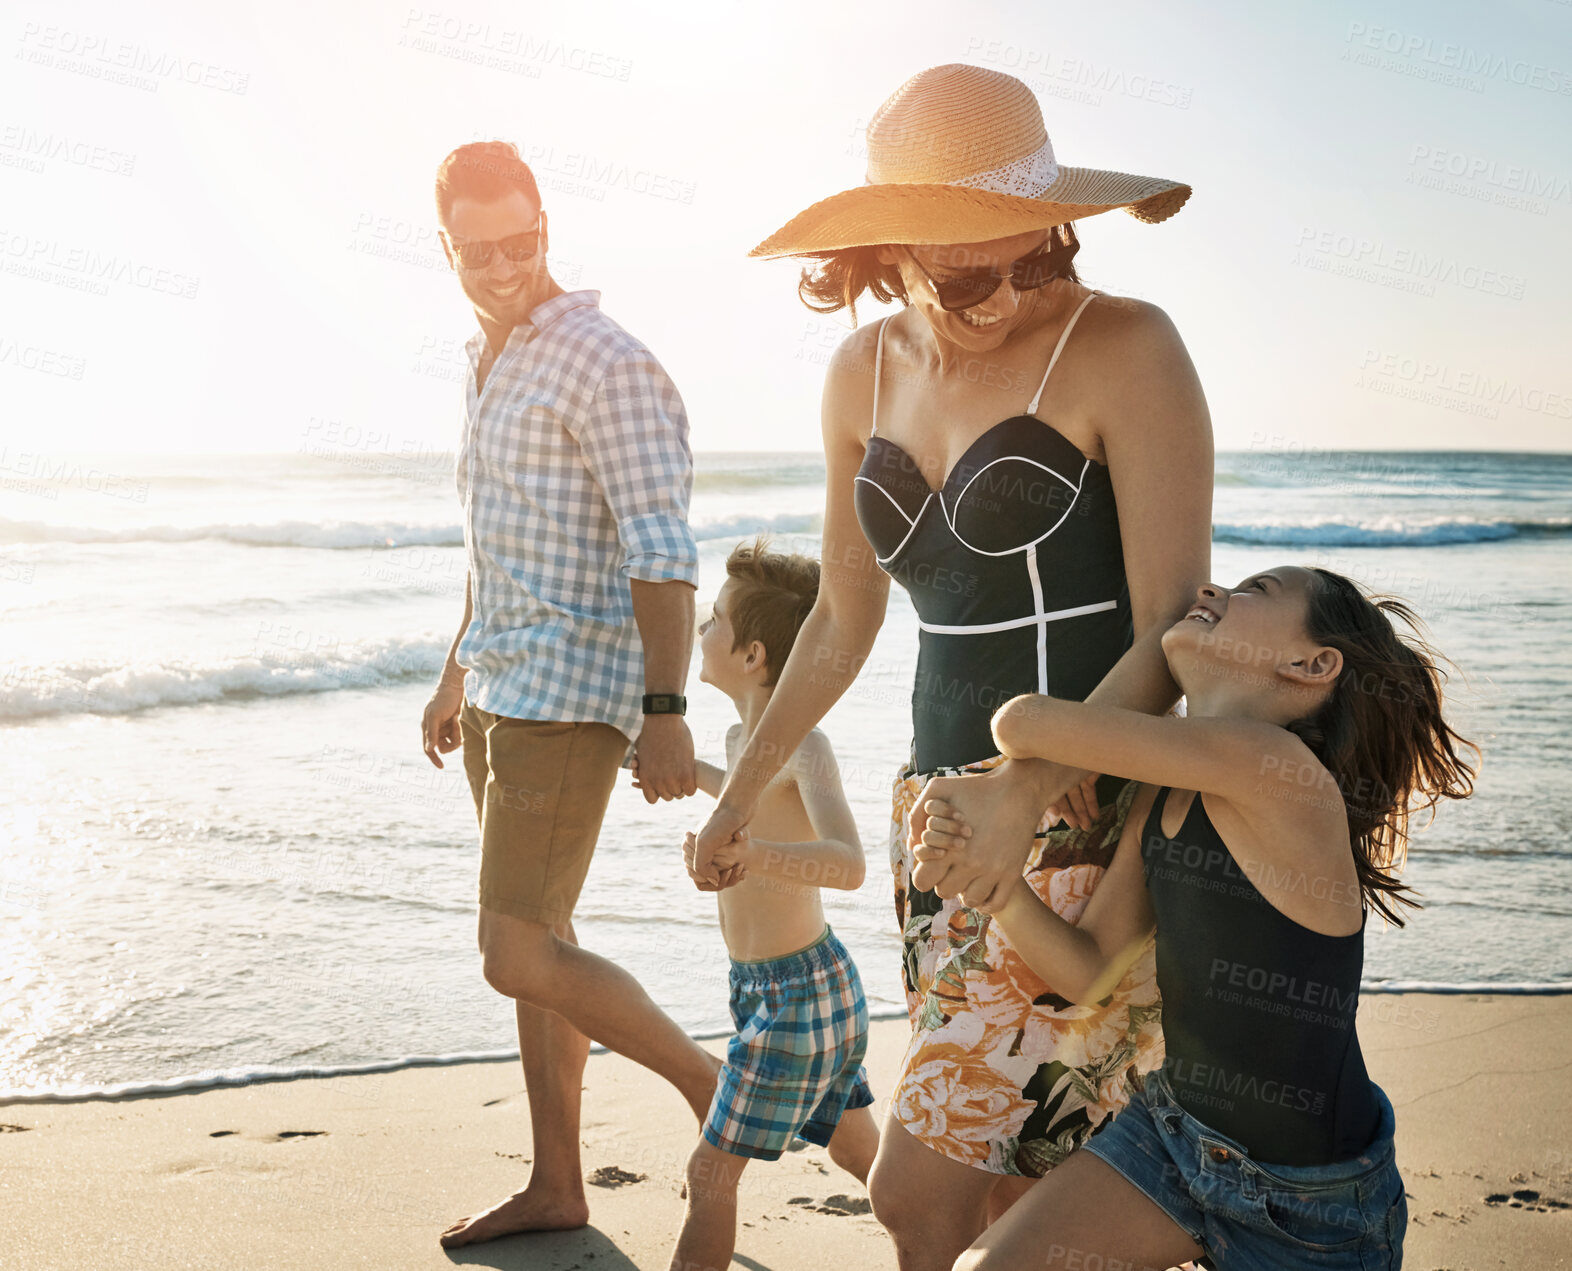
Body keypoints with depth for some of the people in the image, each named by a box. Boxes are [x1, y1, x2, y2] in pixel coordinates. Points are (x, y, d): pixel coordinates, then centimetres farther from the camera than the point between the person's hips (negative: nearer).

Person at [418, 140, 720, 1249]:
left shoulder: (605, 364, -13)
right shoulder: (488, 365, 15)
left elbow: (662, 553, -19)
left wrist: (665, 714, -24)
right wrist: (457, 676, 28)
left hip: (570, 695, -9)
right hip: (503, 690, 9)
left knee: (521, 955, -10)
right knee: (537, 944, 13)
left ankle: (711, 1083, 10)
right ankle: (556, 1189, 23)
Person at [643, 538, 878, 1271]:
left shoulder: (804, 745, -22)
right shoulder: (744, 736, 6)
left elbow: (848, 863, -39)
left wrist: (756, 854, -54)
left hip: (798, 992, -9)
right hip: (766, 988, 9)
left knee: (711, 1171, -2)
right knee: (860, 1153, 21)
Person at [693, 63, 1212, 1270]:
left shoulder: (1126, 349, -10)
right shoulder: (866, 372, 9)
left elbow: (1175, 628, -12)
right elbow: (843, 618, 20)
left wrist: (1036, 785, -25)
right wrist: (742, 788, 27)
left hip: (1092, 819, -6)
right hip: (942, 814, 6)